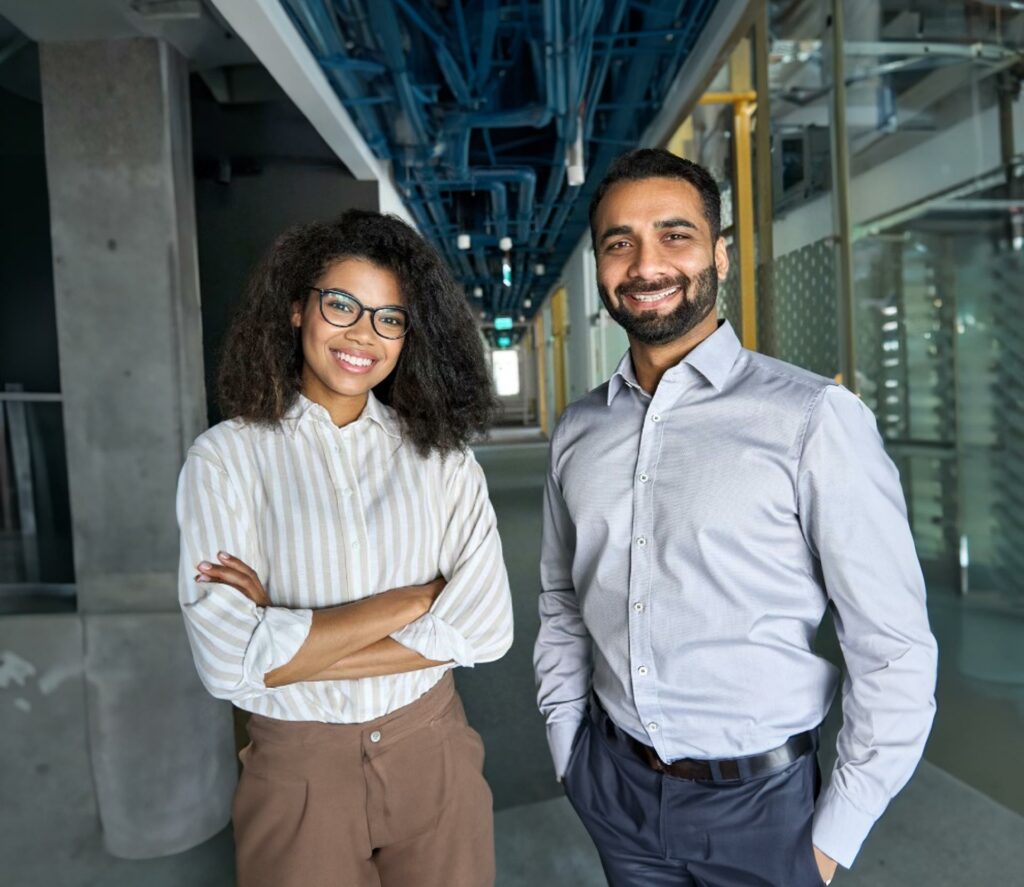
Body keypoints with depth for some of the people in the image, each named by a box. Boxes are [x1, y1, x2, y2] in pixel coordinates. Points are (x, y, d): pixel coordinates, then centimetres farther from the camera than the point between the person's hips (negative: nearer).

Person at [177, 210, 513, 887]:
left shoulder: (441, 452, -4)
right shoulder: (228, 457, -9)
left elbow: (487, 627, -12)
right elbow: (228, 662, -17)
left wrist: (292, 644, -16)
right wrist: (420, 596, -17)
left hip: (435, 759, 2)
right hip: (297, 775, -1)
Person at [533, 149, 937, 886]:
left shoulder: (814, 418, -17)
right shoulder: (577, 431, -2)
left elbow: (894, 651, -13)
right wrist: (568, 755, 7)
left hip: (759, 800, -3)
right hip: (613, 789, 4)